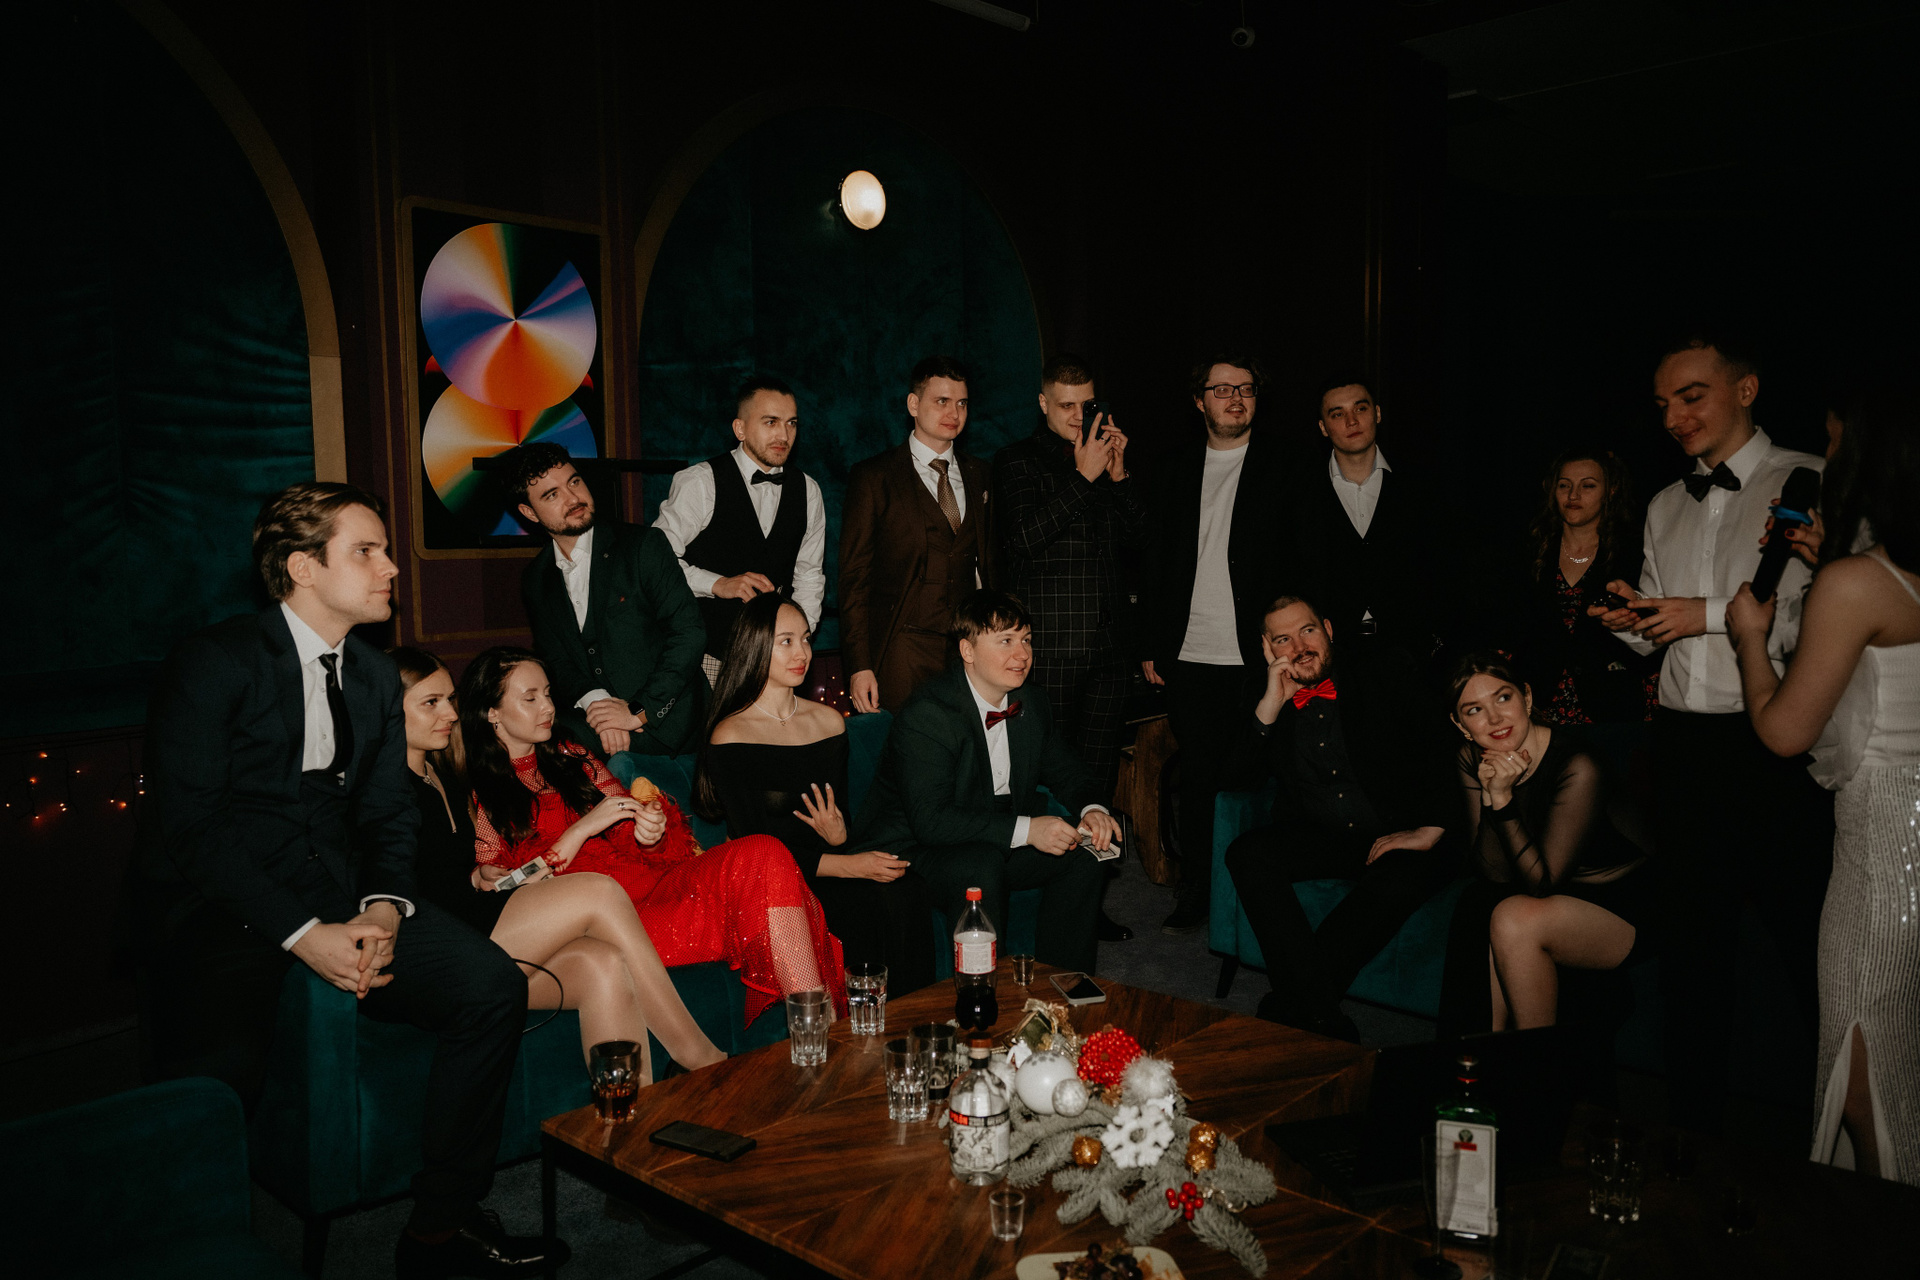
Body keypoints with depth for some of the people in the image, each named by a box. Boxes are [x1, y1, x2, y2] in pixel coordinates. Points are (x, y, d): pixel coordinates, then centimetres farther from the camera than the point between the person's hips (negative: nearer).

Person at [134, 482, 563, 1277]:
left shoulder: (376, 675, 15)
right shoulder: (215, 662, -6)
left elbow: (389, 811, 12)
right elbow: (188, 824, -12)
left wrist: (384, 908, -9)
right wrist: (302, 935, -20)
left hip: (341, 899, 6)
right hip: (226, 911, -5)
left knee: (493, 986, -16)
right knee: (215, 1076, -33)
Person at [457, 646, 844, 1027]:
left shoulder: (570, 758, 23)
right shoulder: (477, 799, 6)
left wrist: (649, 833, -5)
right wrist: (581, 830, -11)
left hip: (650, 879, 6)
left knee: (763, 856, -24)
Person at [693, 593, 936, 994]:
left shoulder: (829, 721, 14)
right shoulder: (730, 736, -5)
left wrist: (837, 837, -9)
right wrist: (851, 865, -19)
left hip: (824, 862, 5)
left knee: (908, 889, -26)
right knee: (870, 902, -31)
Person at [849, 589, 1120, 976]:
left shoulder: (1033, 703, 1)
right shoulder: (925, 716, -24)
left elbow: (1066, 772, 15)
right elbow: (930, 819, -30)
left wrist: (1091, 809, -10)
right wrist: (1025, 828, -34)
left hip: (994, 844, 7)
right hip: (910, 852, -7)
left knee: (1082, 854, -10)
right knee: (983, 864, -34)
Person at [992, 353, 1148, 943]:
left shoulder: (1103, 454, 18)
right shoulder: (1018, 461, 1)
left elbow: (1135, 534, 15)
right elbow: (1025, 537, -13)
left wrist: (1118, 476, 0)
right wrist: (1083, 477, -15)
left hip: (1107, 643, 6)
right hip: (1049, 646, -6)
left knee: (1098, 779, 8)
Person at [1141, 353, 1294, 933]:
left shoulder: (1283, 466, 2)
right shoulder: (1180, 470, 12)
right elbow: (1156, 563, 13)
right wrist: (1151, 645, 8)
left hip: (1258, 659, -3)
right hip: (1189, 656, 3)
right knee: (1198, 777, 9)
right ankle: (1195, 895, 20)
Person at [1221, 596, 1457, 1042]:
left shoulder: (1382, 679, 3)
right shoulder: (1264, 701, 7)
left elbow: (1441, 754, -2)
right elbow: (1233, 778, -3)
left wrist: (1429, 831, -15)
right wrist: (1271, 704, -12)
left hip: (1397, 837, -2)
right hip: (1318, 837, 3)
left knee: (1404, 876, -36)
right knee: (1247, 853, -26)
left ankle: (1289, 1006, -26)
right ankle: (1325, 1021, -31)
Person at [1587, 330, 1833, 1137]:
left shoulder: (1814, 484, -3)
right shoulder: (1666, 506, 17)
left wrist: (1711, 613, -14)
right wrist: (1631, 621, 0)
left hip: (1776, 745, -6)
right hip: (1683, 740, 6)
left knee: (1804, 933, 1)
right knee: (1693, 935, 13)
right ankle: (1695, 1116, 25)